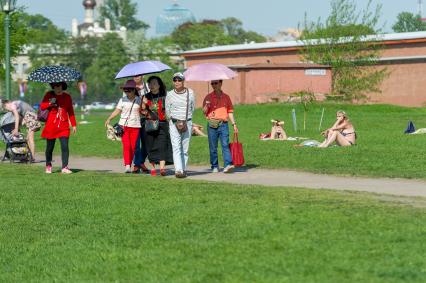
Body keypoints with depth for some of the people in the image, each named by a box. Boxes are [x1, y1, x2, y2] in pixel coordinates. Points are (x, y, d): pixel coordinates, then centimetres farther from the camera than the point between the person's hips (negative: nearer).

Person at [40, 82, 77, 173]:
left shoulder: (67, 97, 8)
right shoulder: (49, 95, 6)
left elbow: (71, 112, 12)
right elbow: (42, 106, 3)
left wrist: (74, 125, 7)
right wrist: (50, 103, -16)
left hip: (63, 126, 0)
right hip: (51, 125, 0)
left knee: (65, 146, -11)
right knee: (50, 147, 6)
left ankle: (65, 167, -11)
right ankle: (48, 166, 22)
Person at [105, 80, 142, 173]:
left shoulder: (139, 100, 6)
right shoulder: (123, 100, 3)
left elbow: (141, 111, 16)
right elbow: (117, 111, 0)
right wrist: (109, 119, -11)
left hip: (135, 126, 1)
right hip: (124, 125, -1)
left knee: (133, 147, 1)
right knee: (126, 146, -13)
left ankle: (129, 165, 10)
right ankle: (127, 166, -20)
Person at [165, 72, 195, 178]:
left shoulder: (190, 93, 3)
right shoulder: (170, 95, 1)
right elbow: (167, 110, 11)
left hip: (187, 123, 1)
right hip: (174, 124, -1)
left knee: (185, 148, 4)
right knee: (176, 147, -12)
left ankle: (183, 169, 12)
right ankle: (178, 170, -21)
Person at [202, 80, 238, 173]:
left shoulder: (226, 97, 11)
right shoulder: (208, 97, 6)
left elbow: (230, 112, 16)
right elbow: (204, 112, 2)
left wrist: (234, 124, 9)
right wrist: (206, 105, -19)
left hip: (223, 124, 0)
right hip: (212, 124, 0)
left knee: (225, 144, -12)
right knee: (213, 147, 3)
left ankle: (228, 165, -21)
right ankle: (214, 167, 11)